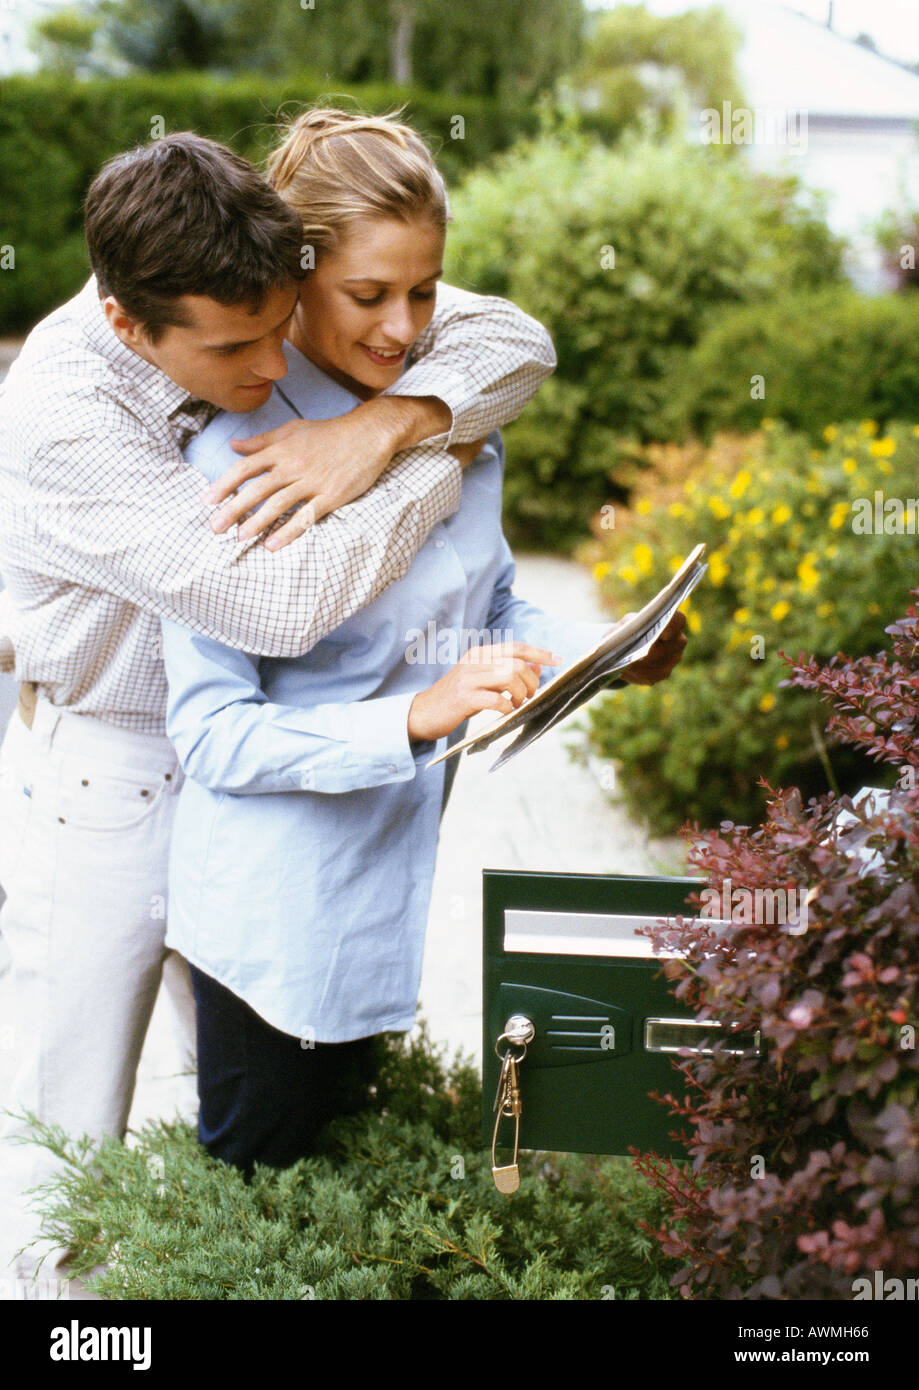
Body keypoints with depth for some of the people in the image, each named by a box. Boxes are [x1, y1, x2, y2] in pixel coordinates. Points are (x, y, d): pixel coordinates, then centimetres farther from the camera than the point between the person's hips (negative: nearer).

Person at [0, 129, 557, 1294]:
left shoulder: (255, 312, -13)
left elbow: (515, 339, -12)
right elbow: (282, 602, -37)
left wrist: (383, 425, -31)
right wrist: (445, 456, -25)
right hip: (100, 784, -6)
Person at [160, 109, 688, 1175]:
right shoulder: (239, 456, -19)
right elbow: (210, 734, -21)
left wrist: (607, 650, -5)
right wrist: (417, 715, -32)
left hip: (399, 878, 6)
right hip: (276, 914, -6)